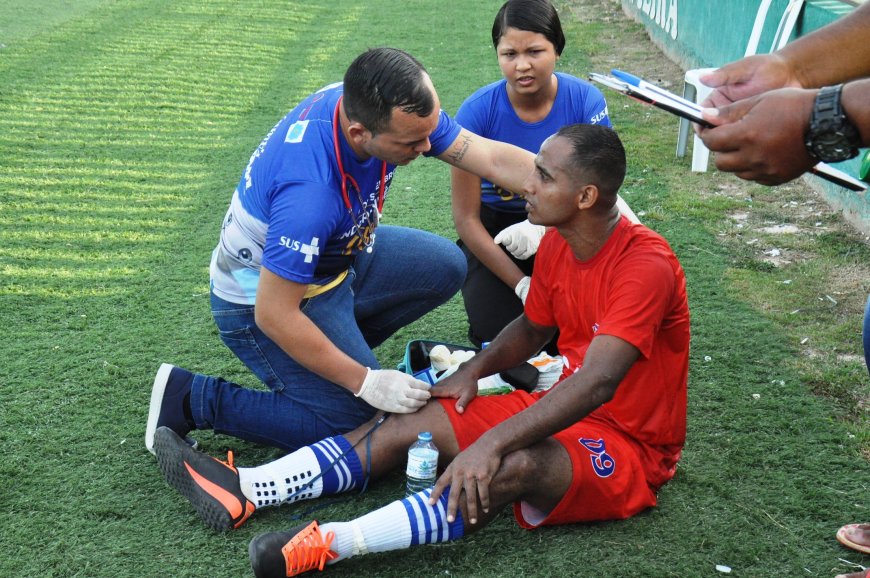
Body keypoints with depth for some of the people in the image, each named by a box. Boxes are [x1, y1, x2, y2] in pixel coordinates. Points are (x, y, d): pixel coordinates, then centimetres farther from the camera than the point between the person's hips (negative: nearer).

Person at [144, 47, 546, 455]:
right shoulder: (310, 191, -41)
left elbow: (493, 157, -14)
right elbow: (274, 315, -33)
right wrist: (365, 381, -26)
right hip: (265, 298, -8)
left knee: (446, 266, 7)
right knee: (357, 423, -11)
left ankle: (342, 345, 15)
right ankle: (192, 398, -3)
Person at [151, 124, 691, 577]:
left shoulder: (645, 266, -24)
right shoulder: (558, 244, 3)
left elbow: (596, 383, -35)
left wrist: (491, 443, -42)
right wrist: (474, 370, 1)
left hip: (627, 447, -8)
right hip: (563, 411, 8)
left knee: (515, 465, -39)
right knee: (412, 423, -7)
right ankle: (242, 491, -13)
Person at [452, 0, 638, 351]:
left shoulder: (585, 101, -16)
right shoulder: (477, 111, -19)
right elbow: (466, 218, -14)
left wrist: (541, 228, -34)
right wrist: (521, 285, -20)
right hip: (496, 230, 0)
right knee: (499, 334, -20)